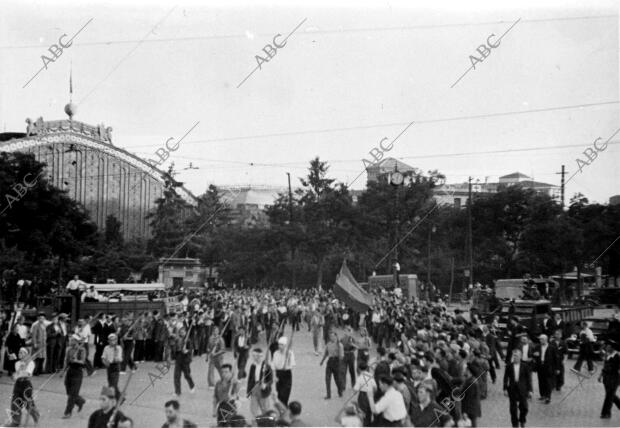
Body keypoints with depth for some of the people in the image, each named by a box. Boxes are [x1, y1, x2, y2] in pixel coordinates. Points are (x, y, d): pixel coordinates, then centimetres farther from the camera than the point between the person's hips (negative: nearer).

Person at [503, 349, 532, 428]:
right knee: (513, 408, 3)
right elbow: (505, 378, 3)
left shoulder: (525, 366, -2)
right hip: (512, 389, 0)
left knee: (524, 407, 3)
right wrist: (505, 389, -2)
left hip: (522, 389, 0)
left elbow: (528, 379, 0)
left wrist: (529, 390, -2)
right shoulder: (509, 366, -1)